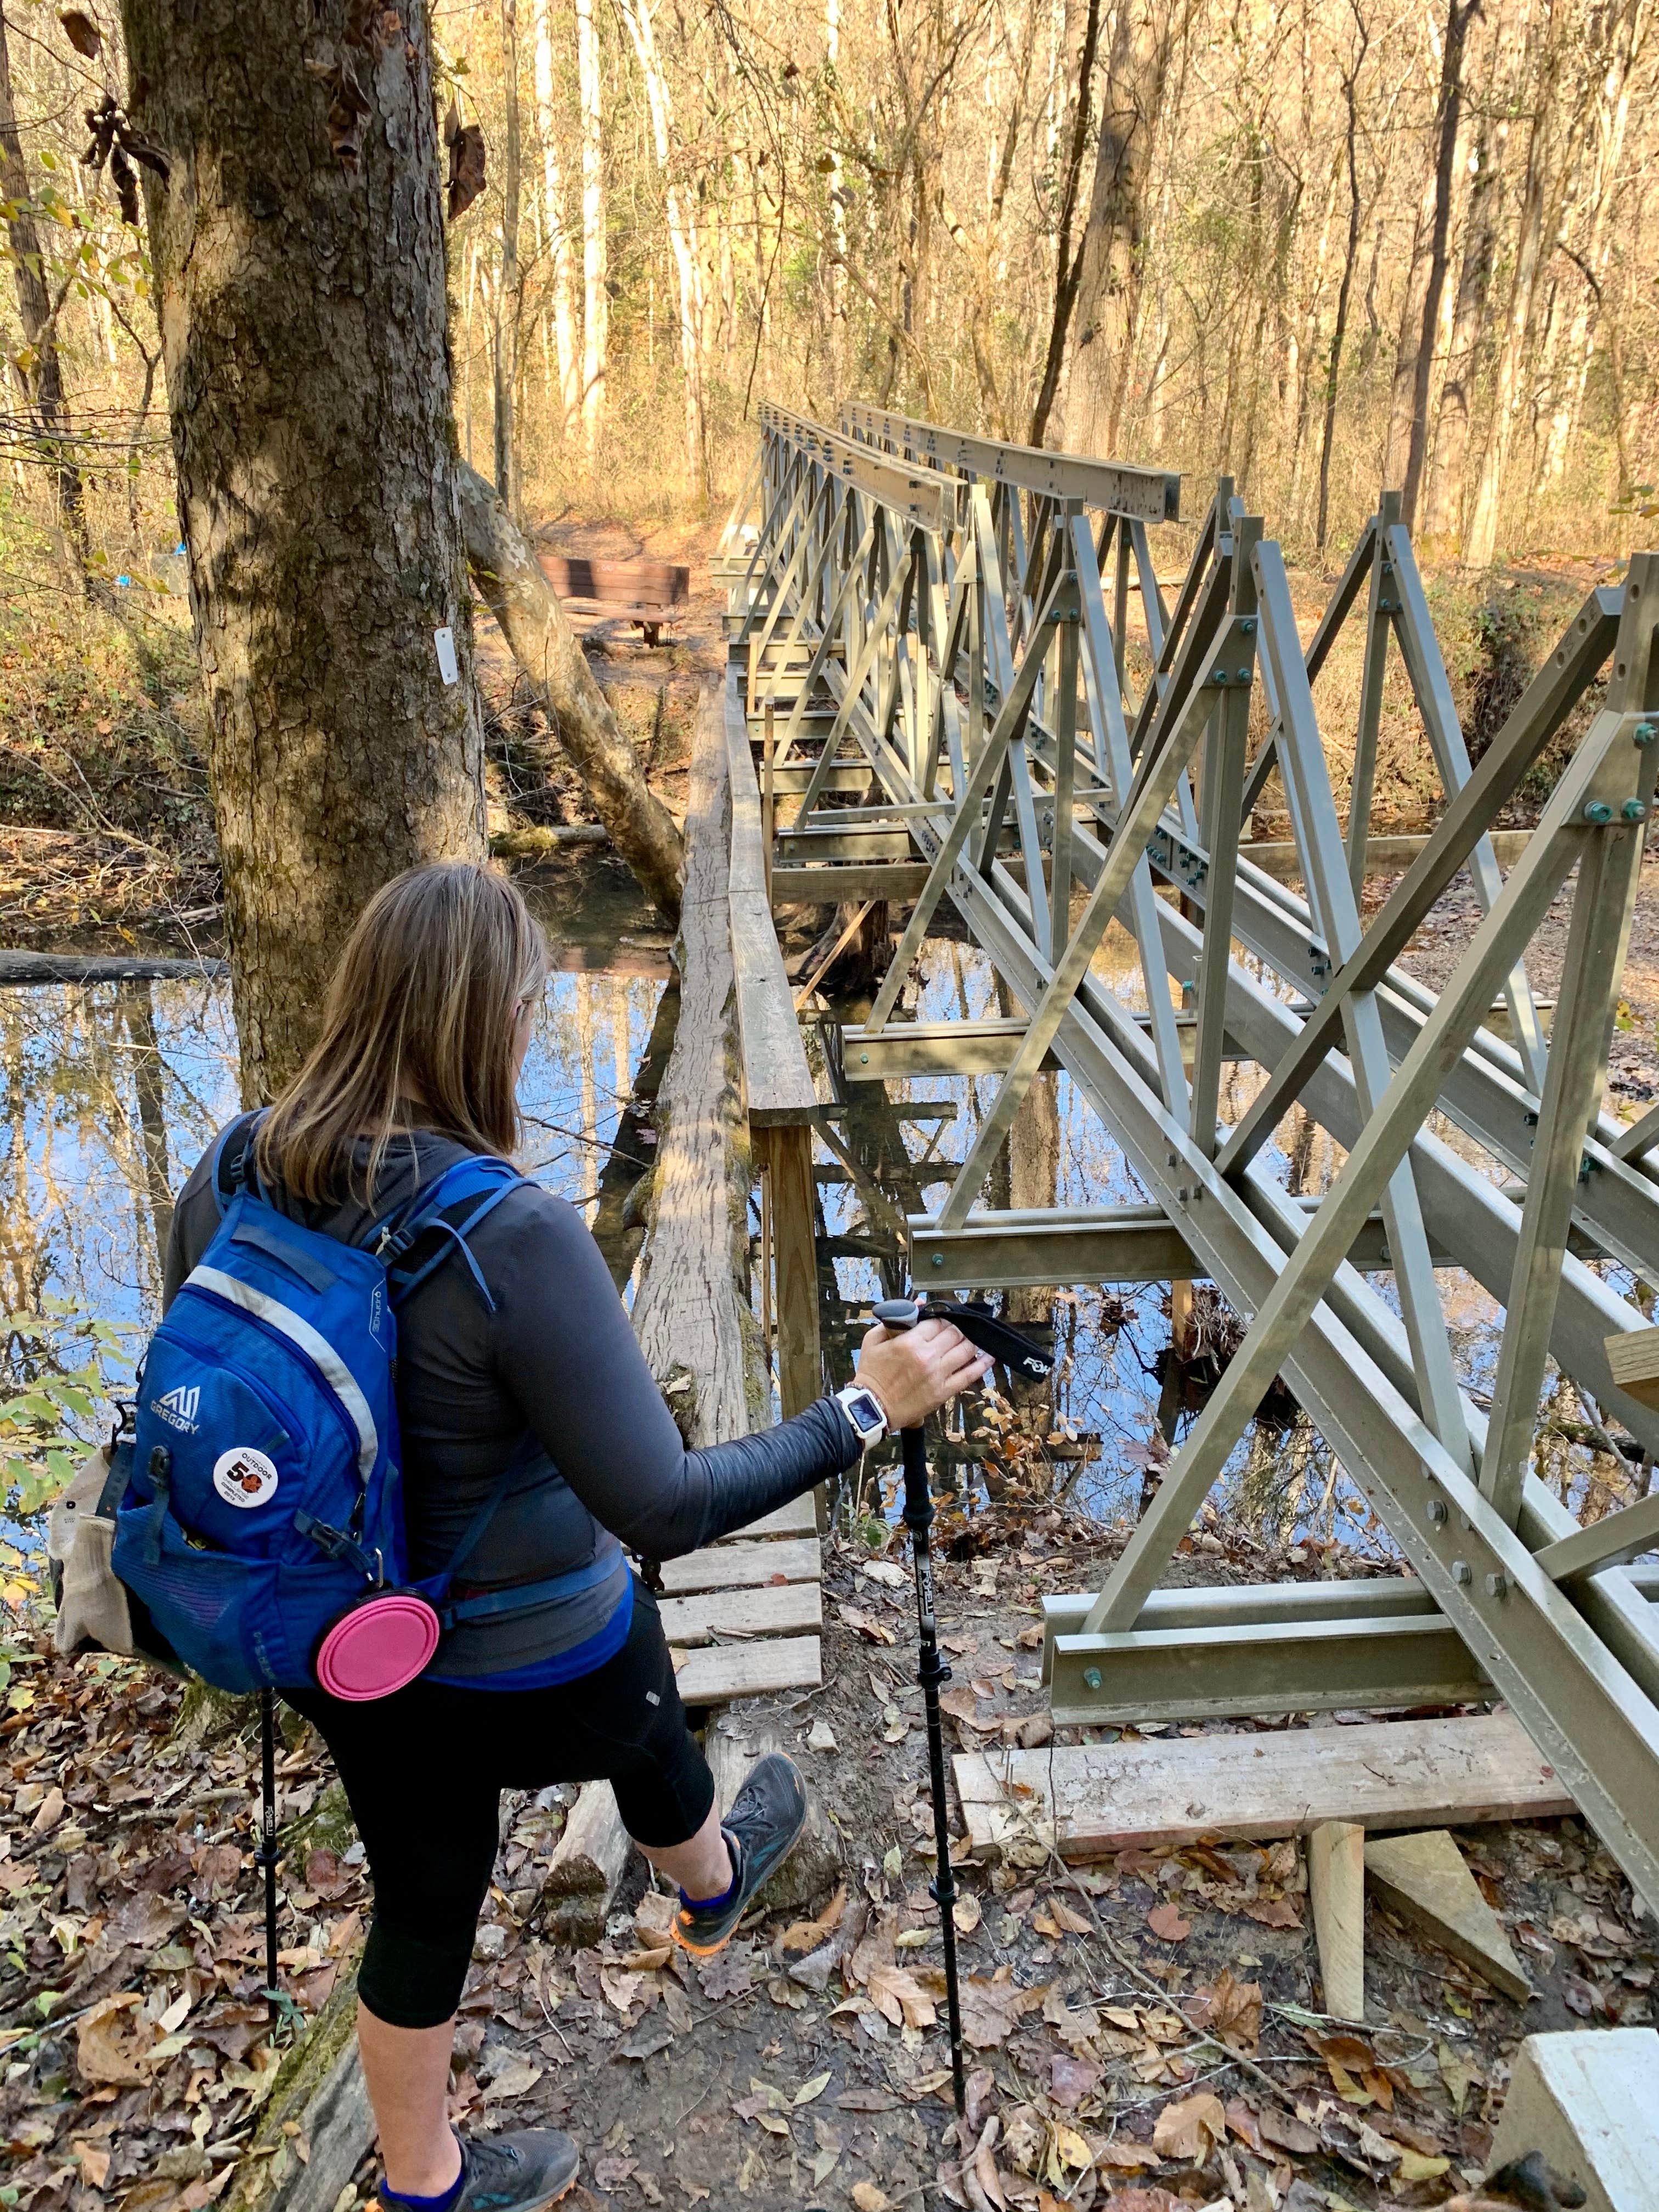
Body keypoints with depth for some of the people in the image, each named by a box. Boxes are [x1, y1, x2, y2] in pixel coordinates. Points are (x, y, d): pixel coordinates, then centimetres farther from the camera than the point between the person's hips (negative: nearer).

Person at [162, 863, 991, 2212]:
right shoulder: (515, 1239, -35)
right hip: (522, 1658, -4)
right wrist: (867, 1410, -21)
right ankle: (713, 1893, 66)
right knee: (649, 1739, 31)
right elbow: (664, 1509, -30)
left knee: (421, 1888, 27)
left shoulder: (231, 1173, -15)